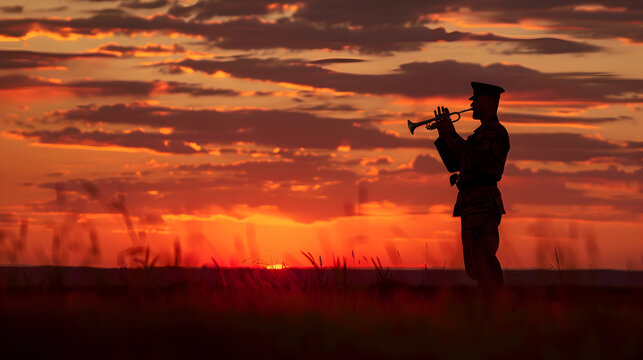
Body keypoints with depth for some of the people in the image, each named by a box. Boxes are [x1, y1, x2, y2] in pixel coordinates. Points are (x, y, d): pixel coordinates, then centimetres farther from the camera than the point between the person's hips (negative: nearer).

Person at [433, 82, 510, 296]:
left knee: (484, 264, -15)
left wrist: (452, 135, -11)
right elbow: (453, 164, 23)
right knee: (475, 268, 10)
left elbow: (472, 162, -20)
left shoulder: (496, 131, -6)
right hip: (470, 205, 10)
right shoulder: (480, 134, 26)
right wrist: (443, 136, 13)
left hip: (482, 204, -10)